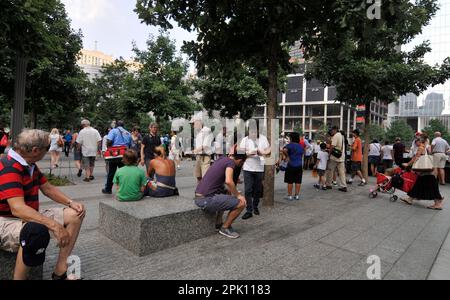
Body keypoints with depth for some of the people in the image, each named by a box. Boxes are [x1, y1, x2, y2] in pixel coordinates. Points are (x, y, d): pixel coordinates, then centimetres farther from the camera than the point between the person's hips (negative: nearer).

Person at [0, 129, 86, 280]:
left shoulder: (30, 165, 6)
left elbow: (47, 188, 14)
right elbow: (18, 208, -34)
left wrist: (71, 203, -2)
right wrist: (54, 225, -41)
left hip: (28, 217, 10)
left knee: (75, 214, 1)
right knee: (37, 231, -41)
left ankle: (60, 271, -1)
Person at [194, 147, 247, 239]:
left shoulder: (222, 159, 16)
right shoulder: (231, 162, -9)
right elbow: (228, 181, -25)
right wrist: (238, 195, -12)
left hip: (198, 197, 10)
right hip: (206, 200, -9)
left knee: (228, 193, 31)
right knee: (241, 203, -7)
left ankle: (218, 223, 31)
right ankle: (225, 228, 11)